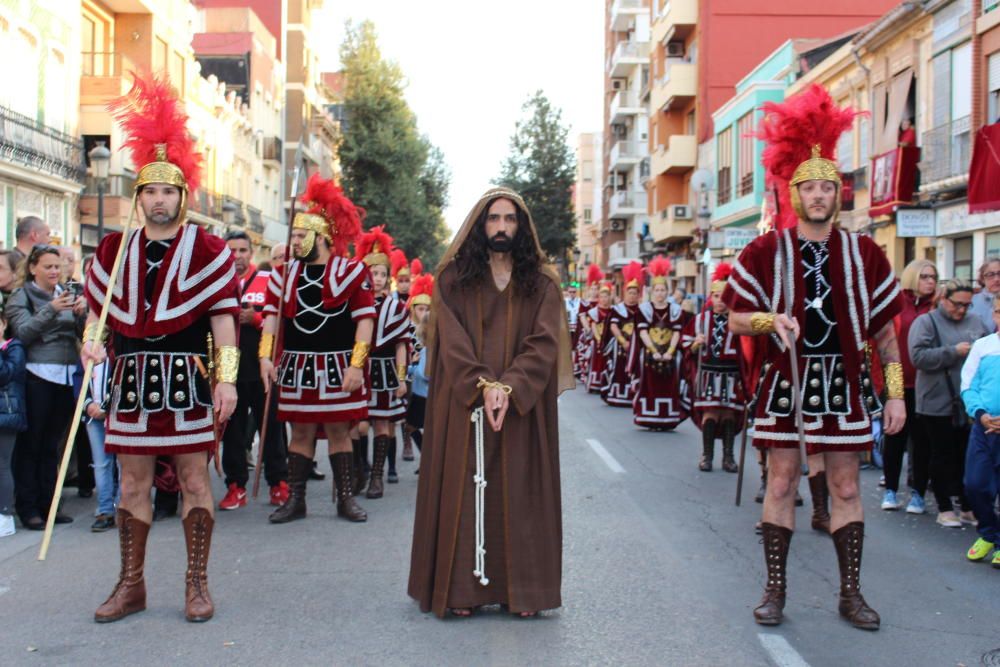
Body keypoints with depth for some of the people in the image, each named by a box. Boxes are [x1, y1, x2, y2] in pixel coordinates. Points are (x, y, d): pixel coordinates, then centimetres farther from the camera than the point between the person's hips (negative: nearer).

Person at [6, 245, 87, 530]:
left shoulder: (66, 294, 17)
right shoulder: (22, 296, 2)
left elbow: (82, 334, 12)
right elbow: (23, 332, -10)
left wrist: (81, 313, -8)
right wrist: (51, 310, -21)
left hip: (66, 376, 5)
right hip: (37, 376, -5)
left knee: (52, 445, 10)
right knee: (31, 444, -1)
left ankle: (48, 504, 16)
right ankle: (27, 508, 5)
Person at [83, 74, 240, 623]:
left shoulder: (207, 250, -3)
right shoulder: (114, 249, 8)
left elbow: (223, 318, -5)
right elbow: (99, 306, 18)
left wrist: (226, 378, -11)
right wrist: (91, 342, -2)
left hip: (186, 379, -3)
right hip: (131, 378, 4)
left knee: (194, 478, 3)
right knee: (132, 481, 9)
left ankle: (197, 584, 14)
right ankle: (131, 585, 21)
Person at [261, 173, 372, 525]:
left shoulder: (352, 272, -4)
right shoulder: (284, 274, 7)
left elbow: (364, 320, -6)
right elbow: (272, 315, 5)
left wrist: (356, 364, -12)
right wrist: (265, 356, -6)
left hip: (337, 366, -3)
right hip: (297, 365, 3)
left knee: (339, 430, 5)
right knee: (301, 432, 8)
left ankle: (346, 498, 15)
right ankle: (295, 500, 15)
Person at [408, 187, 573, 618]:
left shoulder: (541, 285, 7)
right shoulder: (453, 279, 6)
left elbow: (544, 343, -4)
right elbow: (452, 341, -4)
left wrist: (508, 388, -18)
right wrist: (483, 385, -18)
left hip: (522, 407, 1)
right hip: (464, 405, 0)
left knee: (519, 492, 2)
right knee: (464, 488, 0)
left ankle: (522, 588, 9)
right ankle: (461, 587, 5)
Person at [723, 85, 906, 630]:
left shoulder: (864, 253, 4)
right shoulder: (766, 251, -2)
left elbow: (885, 330, 8)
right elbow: (735, 321, 0)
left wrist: (895, 393, 4)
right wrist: (772, 320, -20)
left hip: (844, 383, 2)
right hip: (786, 381, -1)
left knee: (846, 488, 7)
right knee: (781, 485, 4)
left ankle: (851, 593, 19)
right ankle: (775, 590, 16)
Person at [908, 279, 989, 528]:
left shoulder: (975, 322, 11)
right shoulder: (926, 322, -4)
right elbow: (918, 357, -16)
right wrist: (954, 352, -16)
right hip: (938, 403, -4)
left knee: (967, 456, 10)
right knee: (942, 457, 5)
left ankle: (967, 507, 22)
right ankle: (944, 509, 15)